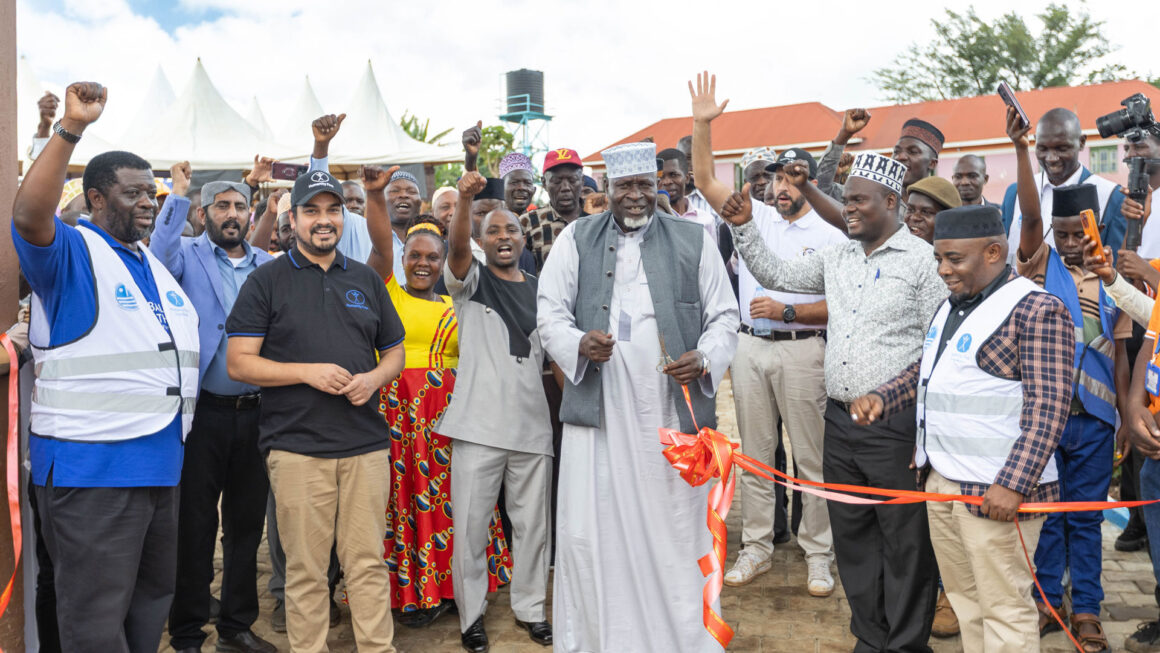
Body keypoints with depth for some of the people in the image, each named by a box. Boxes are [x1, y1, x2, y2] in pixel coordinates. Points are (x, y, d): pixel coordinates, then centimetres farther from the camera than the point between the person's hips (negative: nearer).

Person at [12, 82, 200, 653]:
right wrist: (70, 129, -33)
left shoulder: (156, 265, 18)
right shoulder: (71, 253, -6)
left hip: (161, 465, 8)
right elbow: (28, 216, -29)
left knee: (153, 599, 19)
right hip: (90, 468, -8)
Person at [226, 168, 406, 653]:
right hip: (297, 445, -3)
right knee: (305, 569, 5)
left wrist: (374, 378, -4)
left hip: (366, 444, 3)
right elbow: (239, 363, -2)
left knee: (369, 562, 7)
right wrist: (309, 372, -14)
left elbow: (395, 351, 19)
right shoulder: (267, 281, 3)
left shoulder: (367, 280, 14)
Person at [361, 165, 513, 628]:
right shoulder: (387, 294, 6)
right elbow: (381, 246, -9)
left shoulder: (455, 309, 15)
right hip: (395, 411, -3)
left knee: (446, 498, 4)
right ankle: (410, 591, 12)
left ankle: (447, 585, 18)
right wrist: (375, 195, -21)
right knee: (402, 499, -1)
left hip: (446, 414, 3)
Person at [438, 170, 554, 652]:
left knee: (532, 523, 11)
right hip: (480, 424, -3)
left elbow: (555, 354, 16)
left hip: (532, 424, 3)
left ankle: (530, 607, 28)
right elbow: (456, 247, -19)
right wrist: (465, 200, -36)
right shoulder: (472, 280, 3)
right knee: (471, 524, 3)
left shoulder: (539, 291, 12)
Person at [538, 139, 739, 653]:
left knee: (676, 529, 5)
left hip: (673, 411, 0)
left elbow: (724, 316, 9)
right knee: (590, 531, 1)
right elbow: (550, 313, 6)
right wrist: (579, 345, -15)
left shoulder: (694, 240, 10)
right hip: (599, 409, 0)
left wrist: (704, 360, -11)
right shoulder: (576, 239, 10)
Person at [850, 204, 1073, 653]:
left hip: (995, 490, -8)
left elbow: (1048, 406, -18)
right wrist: (881, 399, 7)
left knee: (1004, 608, 1)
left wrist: (1013, 483, -25)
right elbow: (925, 370, 26)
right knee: (964, 598, 16)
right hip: (940, 481, 8)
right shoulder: (952, 306, 14)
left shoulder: (1036, 311, -13)